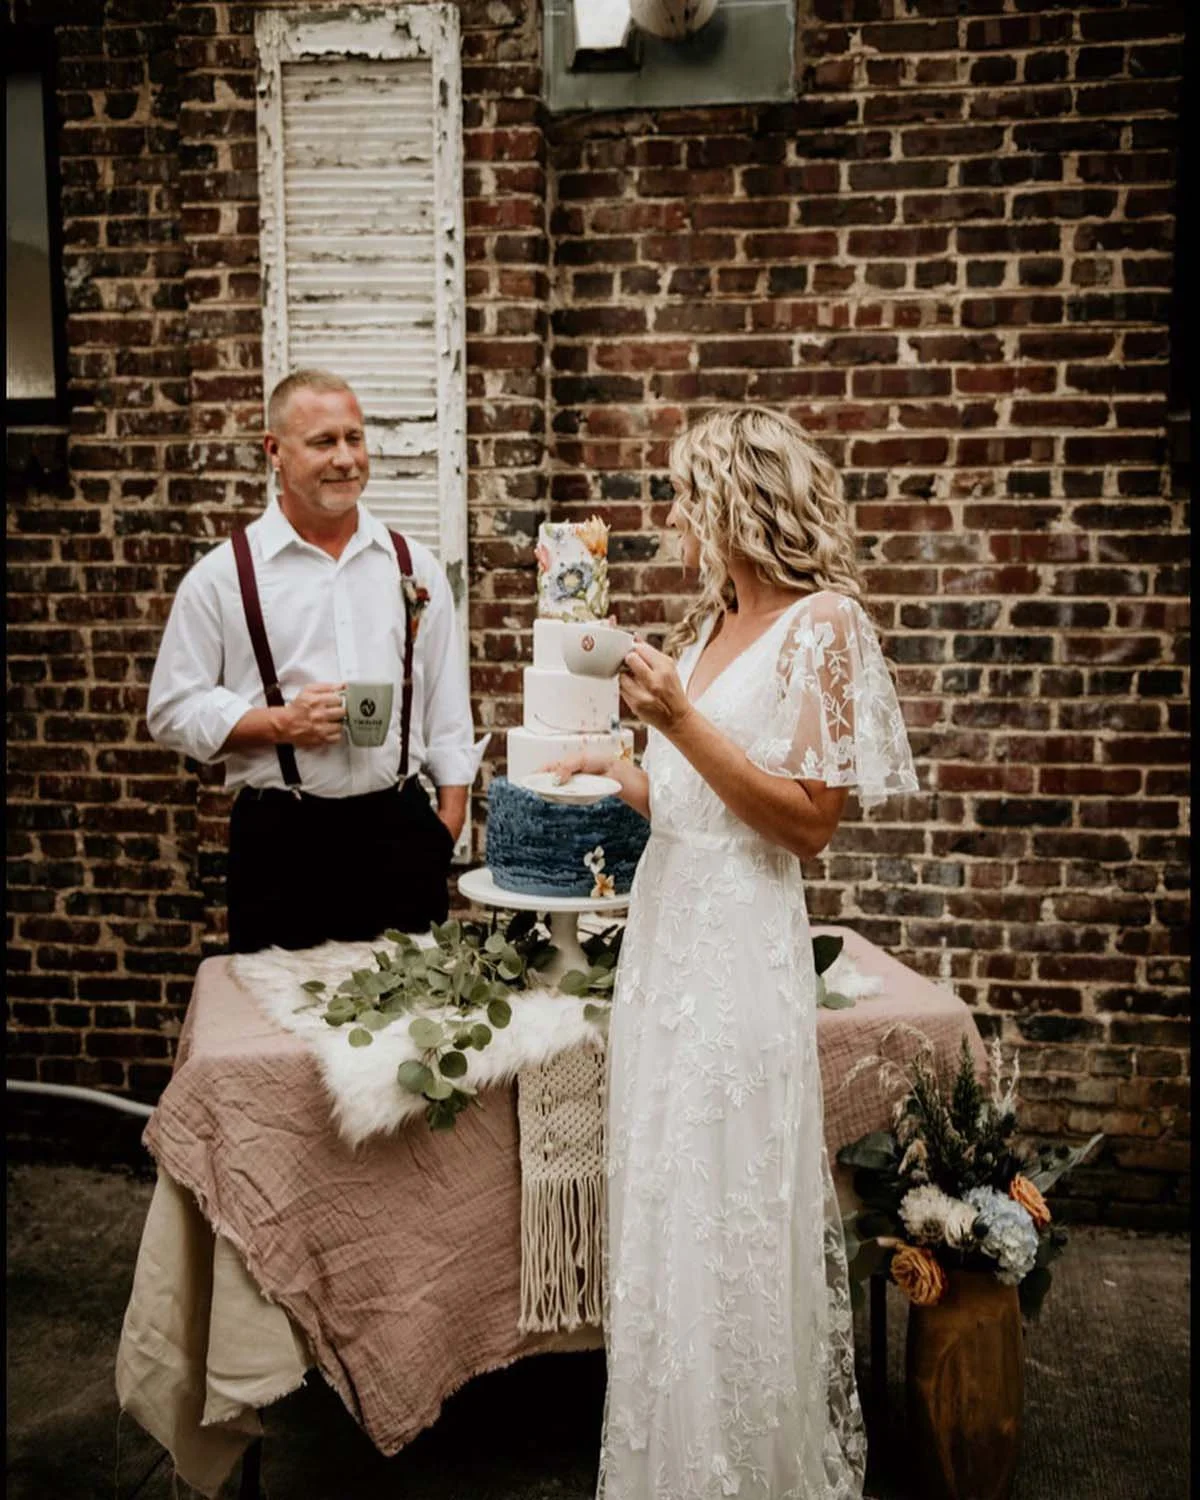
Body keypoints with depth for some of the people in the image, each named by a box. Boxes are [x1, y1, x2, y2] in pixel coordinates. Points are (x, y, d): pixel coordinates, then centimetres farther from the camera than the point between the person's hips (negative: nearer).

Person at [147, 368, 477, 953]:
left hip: (399, 828, 2)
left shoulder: (414, 567, 8)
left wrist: (448, 826, 5)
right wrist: (279, 724, -13)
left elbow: (447, 708, 10)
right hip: (282, 839, -2)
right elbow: (173, 710, 0)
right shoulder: (221, 576, 0)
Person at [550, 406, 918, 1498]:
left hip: (739, 943, -8)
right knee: (663, 1211, 16)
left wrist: (681, 722, -19)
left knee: (726, 1219, 3)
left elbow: (807, 822, -14)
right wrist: (618, 770, 21)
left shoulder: (823, 623, -9)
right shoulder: (711, 625, 14)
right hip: (666, 923, 8)